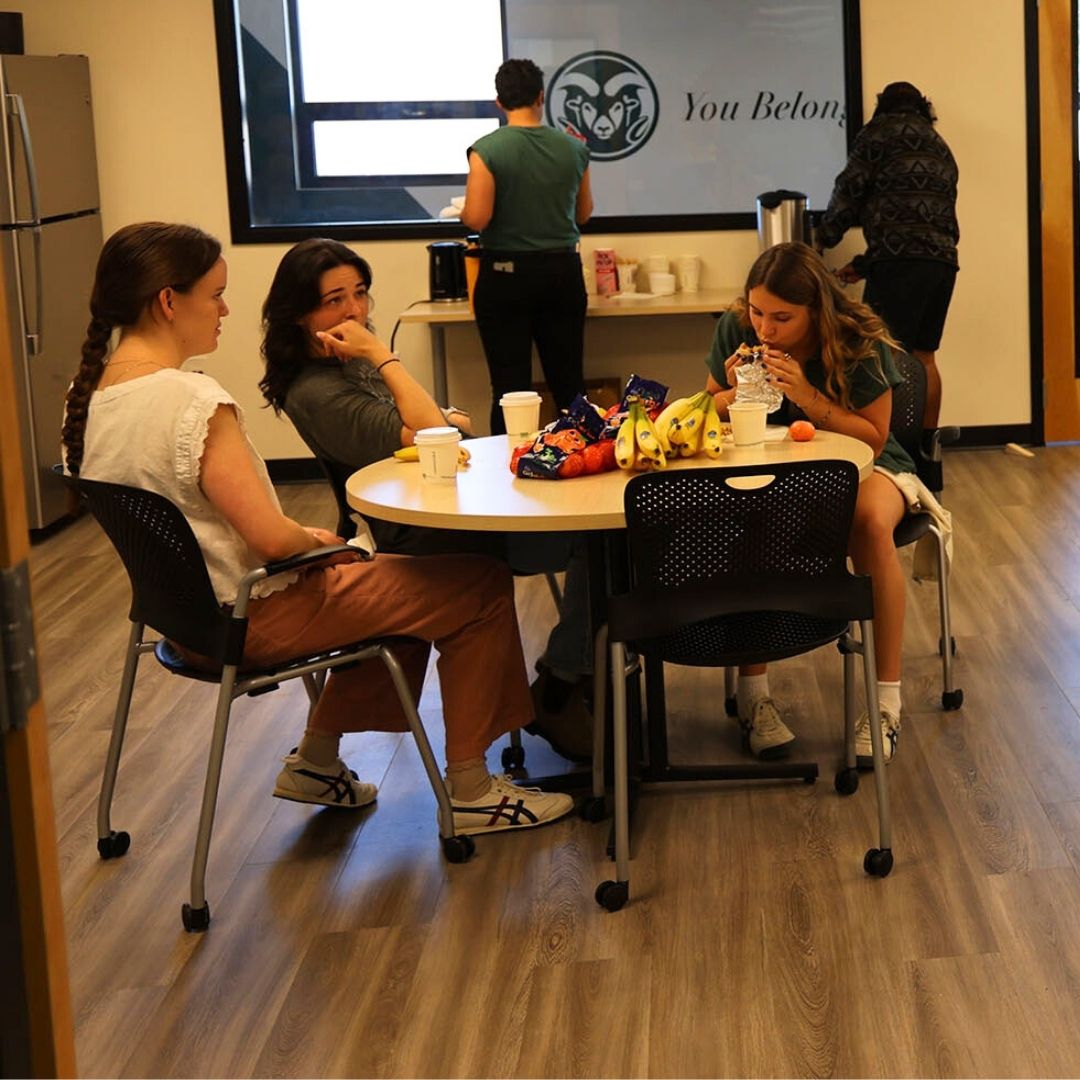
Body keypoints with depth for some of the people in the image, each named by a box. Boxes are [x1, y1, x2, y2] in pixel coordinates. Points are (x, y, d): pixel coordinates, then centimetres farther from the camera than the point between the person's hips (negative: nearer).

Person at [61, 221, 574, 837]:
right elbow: (270, 537, -27)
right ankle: (470, 792, 10)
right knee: (481, 584, 0)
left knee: (396, 579, 28)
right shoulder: (192, 401, -28)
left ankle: (317, 762, 31)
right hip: (254, 620, -10)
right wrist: (319, 542, -5)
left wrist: (306, 542, 11)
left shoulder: (91, 393, 1)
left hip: (186, 610, 10)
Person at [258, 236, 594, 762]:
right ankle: (556, 695, -11)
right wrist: (382, 355, -18)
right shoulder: (315, 393, -16)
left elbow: (427, 420, 26)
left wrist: (445, 417, 3)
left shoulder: (353, 359, 15)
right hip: (425, 535, -10)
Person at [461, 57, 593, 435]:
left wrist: (460, 209, 6)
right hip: (563, 272, 3)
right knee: (569, 384, 11)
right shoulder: (573, 149, 0)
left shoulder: (487, 150, -12)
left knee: (510, 389, 2)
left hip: (505, 276, -3)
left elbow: (477, 218, -17)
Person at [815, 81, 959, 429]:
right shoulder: (940, 148, 28)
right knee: (923, 356, 13)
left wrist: (824, 236, 18)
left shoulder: (884, 130, 6)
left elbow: (851, 187, 2)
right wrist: (864, 264, 26)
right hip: (943, 259, 8)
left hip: (902, 258, -8)